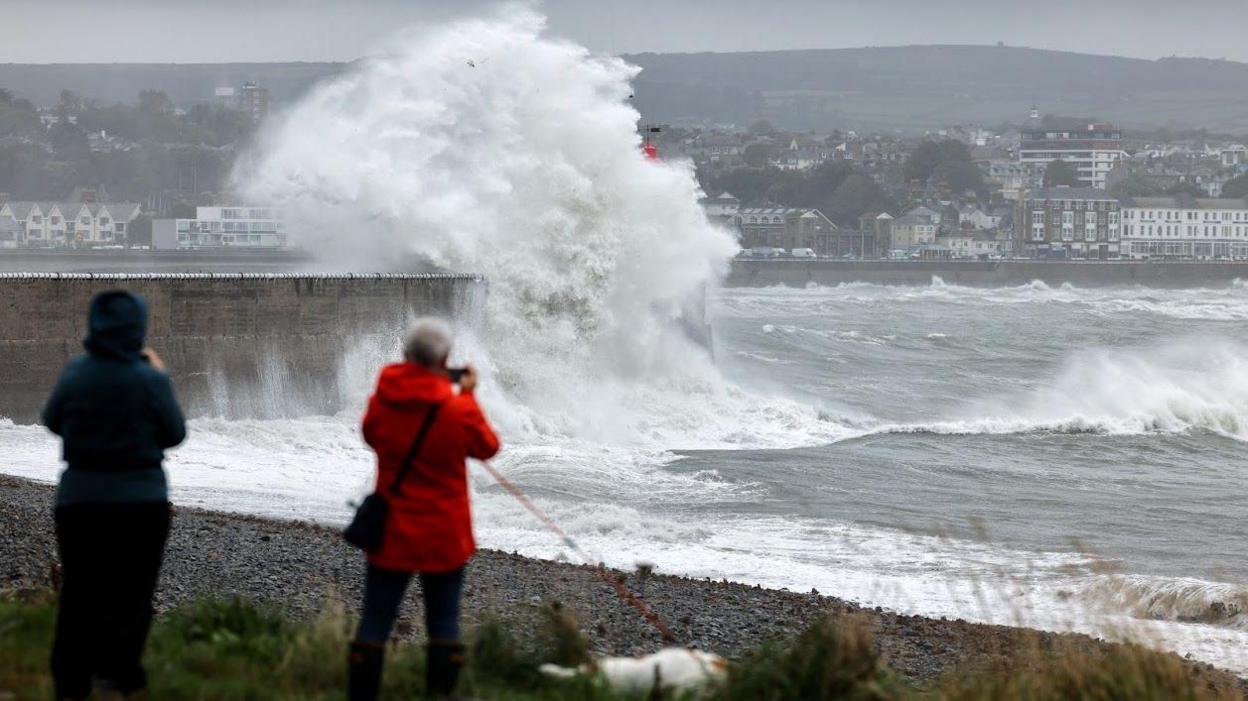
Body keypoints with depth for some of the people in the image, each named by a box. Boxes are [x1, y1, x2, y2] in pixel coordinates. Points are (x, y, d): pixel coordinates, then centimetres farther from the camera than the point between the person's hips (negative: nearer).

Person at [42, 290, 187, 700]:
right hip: (140, 501, -2)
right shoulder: (151, 379, -14)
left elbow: (51, 421, 8)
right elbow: (174, 434, 0)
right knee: (132, 591, 12)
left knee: (79, 591, 11)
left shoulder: (74, 374, -8)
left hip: (79, 498, 2)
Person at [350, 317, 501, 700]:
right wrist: (468, 395, 8)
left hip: (392, 532, 2)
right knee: (444, 622, 10)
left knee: (375, 619, 7)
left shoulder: (383, 400, -8)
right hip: (444, 536, -2)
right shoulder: (457, 408, -16)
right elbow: (487, 447, 1)